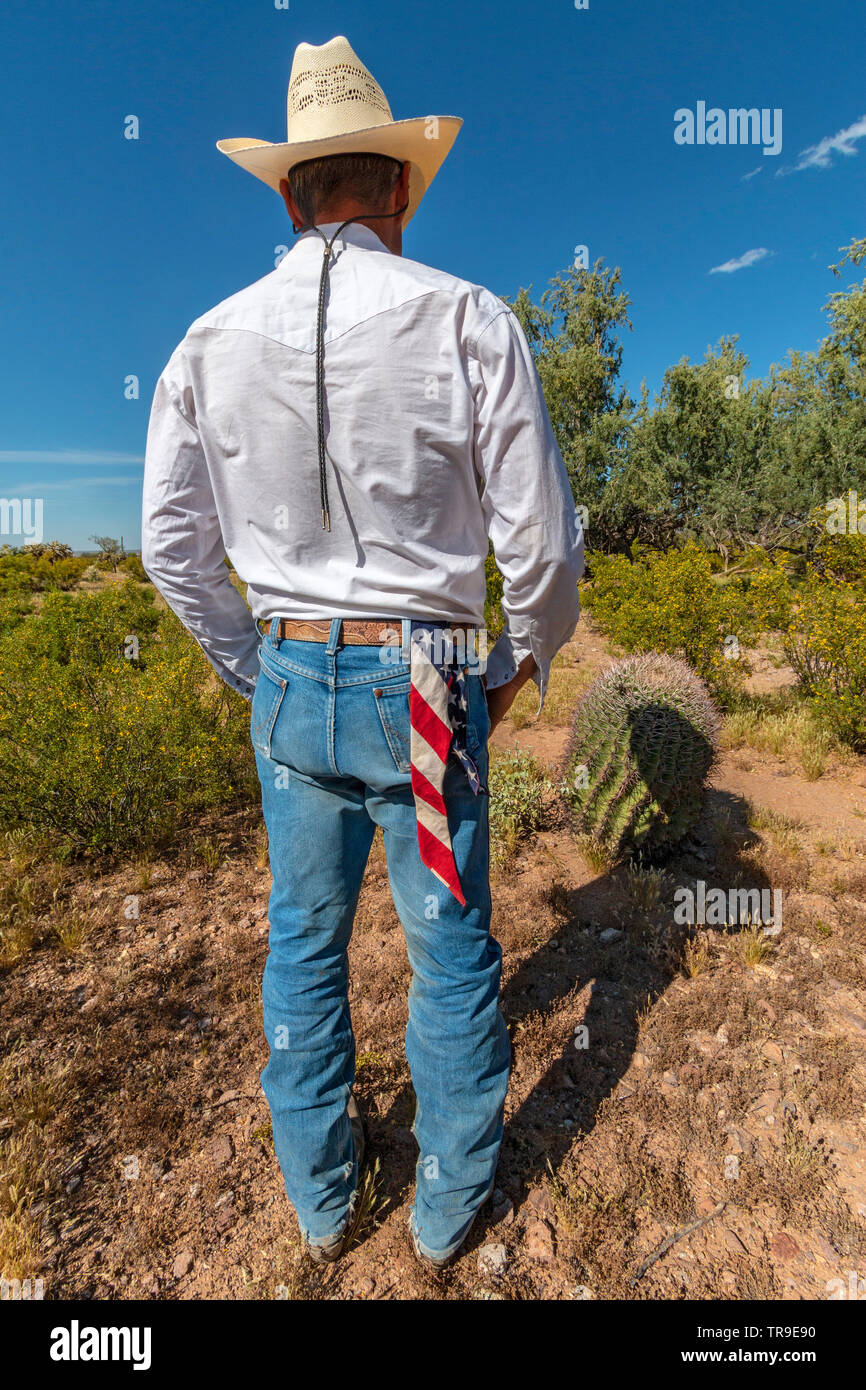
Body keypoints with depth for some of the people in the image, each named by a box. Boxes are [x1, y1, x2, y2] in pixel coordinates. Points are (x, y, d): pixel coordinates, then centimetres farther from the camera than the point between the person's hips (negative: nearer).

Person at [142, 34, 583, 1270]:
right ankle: (449, 1209, 39)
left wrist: (252, 669, 16)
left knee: (305, 940, 20)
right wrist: (528, 657, 10)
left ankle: (322, 1201, 42)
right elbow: (543, 539, -8)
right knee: (452, 950, 16)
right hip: (429, 682, -2)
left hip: (291, 684, 3)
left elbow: (172, 543, 5)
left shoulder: (212, 341, 4)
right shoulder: (468, 319, -5)